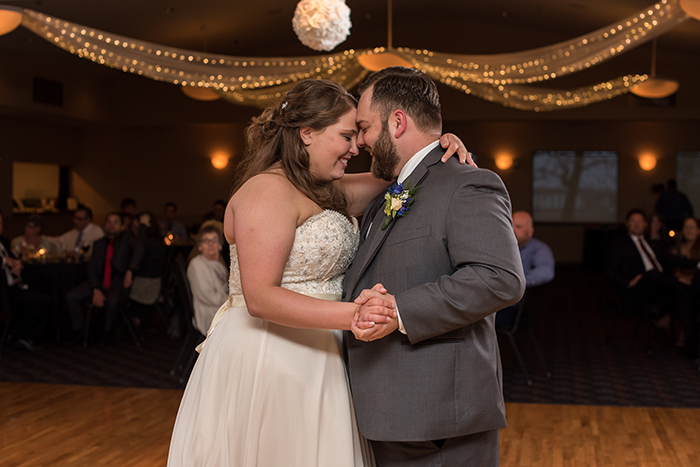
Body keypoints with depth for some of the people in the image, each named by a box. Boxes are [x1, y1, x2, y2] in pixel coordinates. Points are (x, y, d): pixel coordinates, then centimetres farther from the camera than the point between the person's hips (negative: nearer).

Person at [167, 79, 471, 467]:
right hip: (266, 360, -9)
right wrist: (350, 314, -32)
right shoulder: (269, 190, -16)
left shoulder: (326, 191, 13)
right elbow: (260, 297, -23)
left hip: (310, 365, 9)